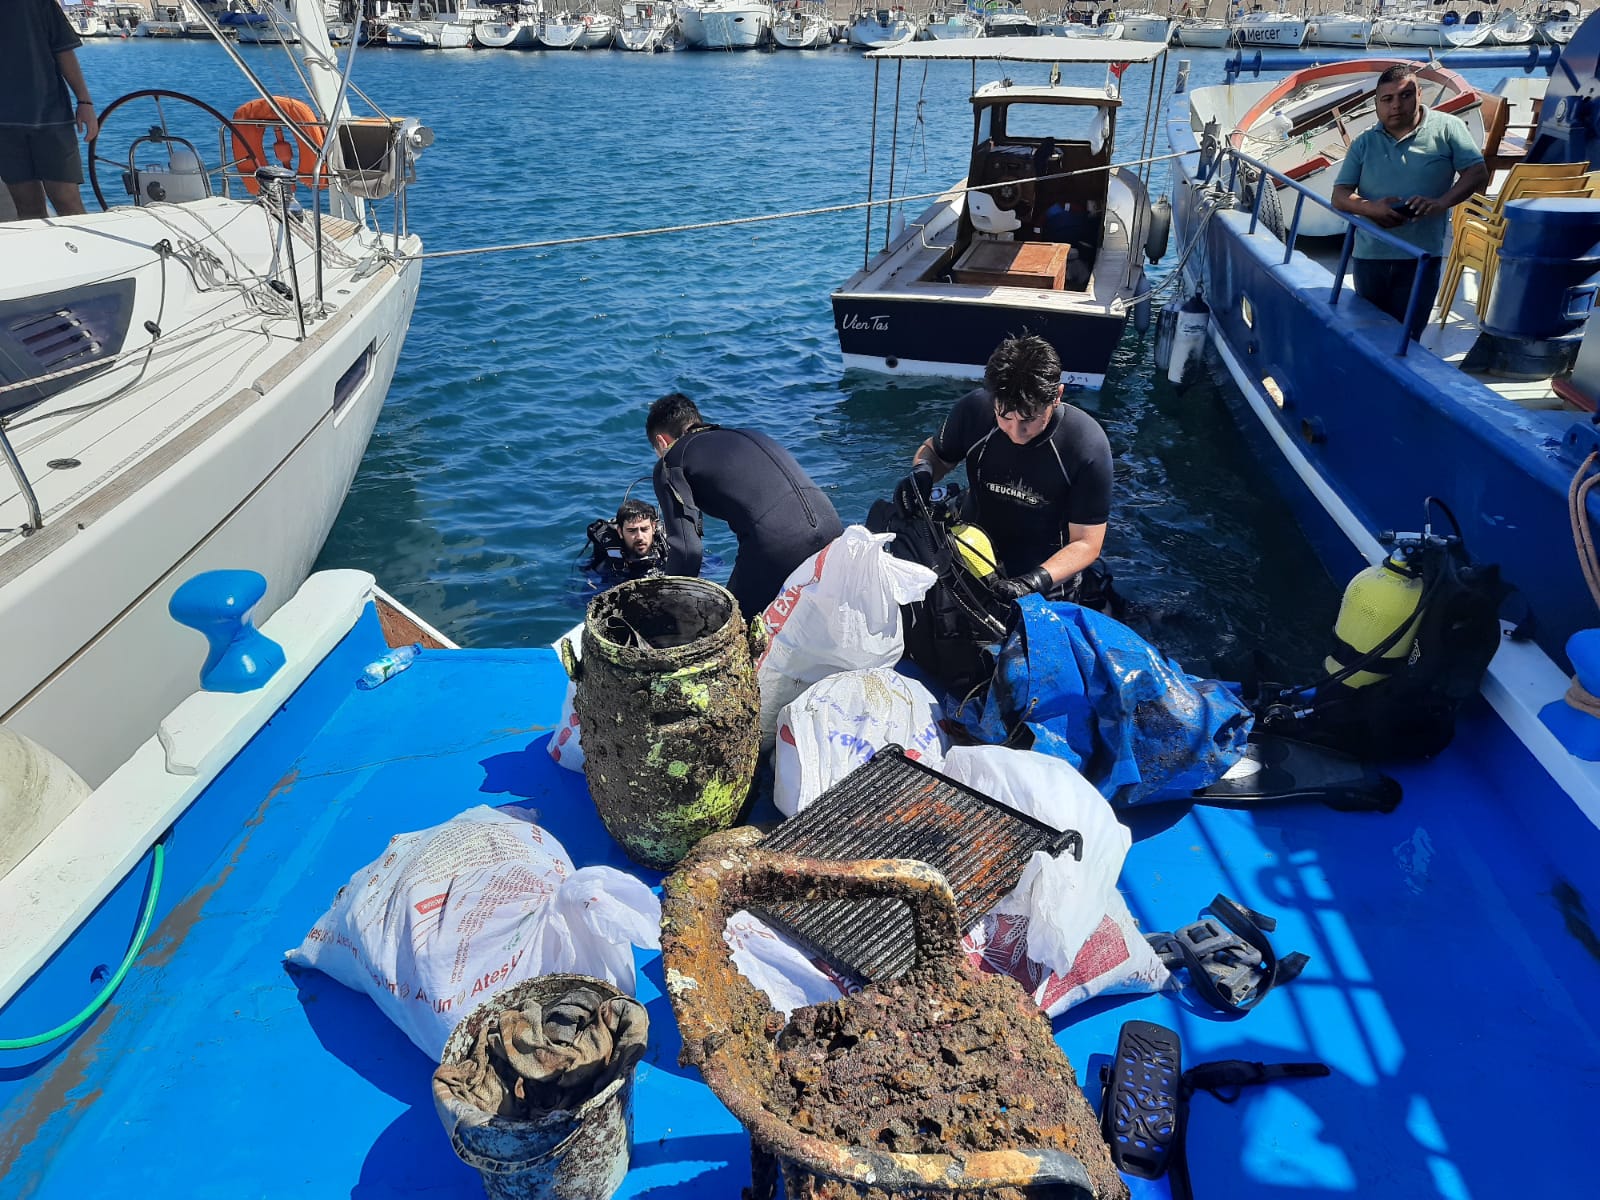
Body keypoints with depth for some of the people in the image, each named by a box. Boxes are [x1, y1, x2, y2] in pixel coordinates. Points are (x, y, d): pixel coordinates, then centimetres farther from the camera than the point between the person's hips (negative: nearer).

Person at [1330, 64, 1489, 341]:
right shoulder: (1364, 142, 9)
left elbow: (1478, 173, -1)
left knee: (1405, 337, 0)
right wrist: (1370, 208, -17)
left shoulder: (1446, 128, 1)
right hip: (1369, 256, 3)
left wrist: (1440, 203, -19)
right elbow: (1340, 196, 5)